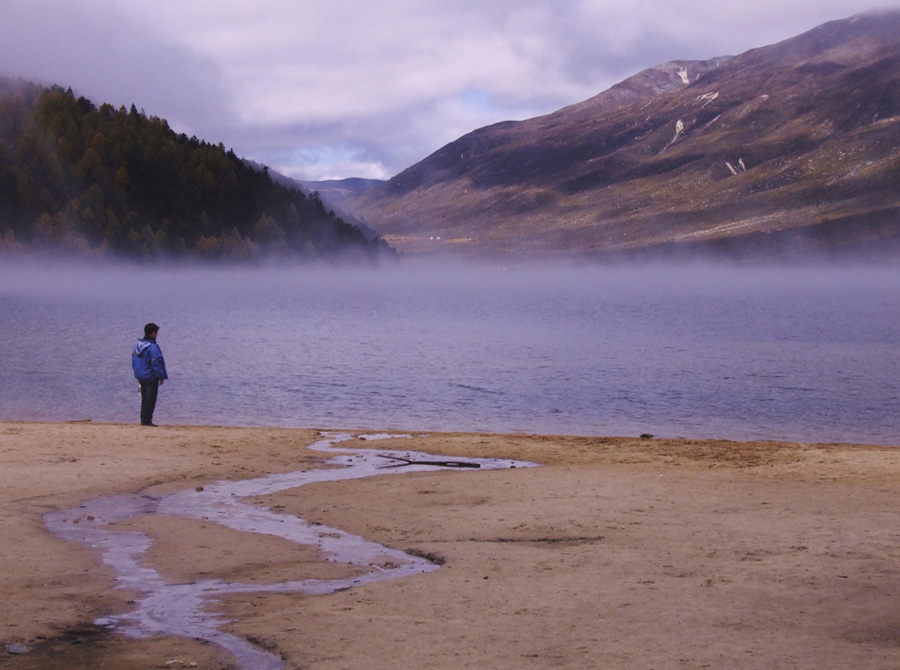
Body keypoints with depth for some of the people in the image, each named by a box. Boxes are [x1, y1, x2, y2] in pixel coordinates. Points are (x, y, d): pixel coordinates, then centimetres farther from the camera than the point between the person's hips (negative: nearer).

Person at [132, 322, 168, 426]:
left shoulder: (137, 345, 7)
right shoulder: (153, 347, -19)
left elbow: (134, 361, 14)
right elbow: (156, 363, -19)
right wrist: (161, 377, -11)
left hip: (141, 377, 8)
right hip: (151, 377, -8)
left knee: (144, 399, 16)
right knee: (150, 399, -2)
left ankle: (143, 420, 19)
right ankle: (147, 420, -2)